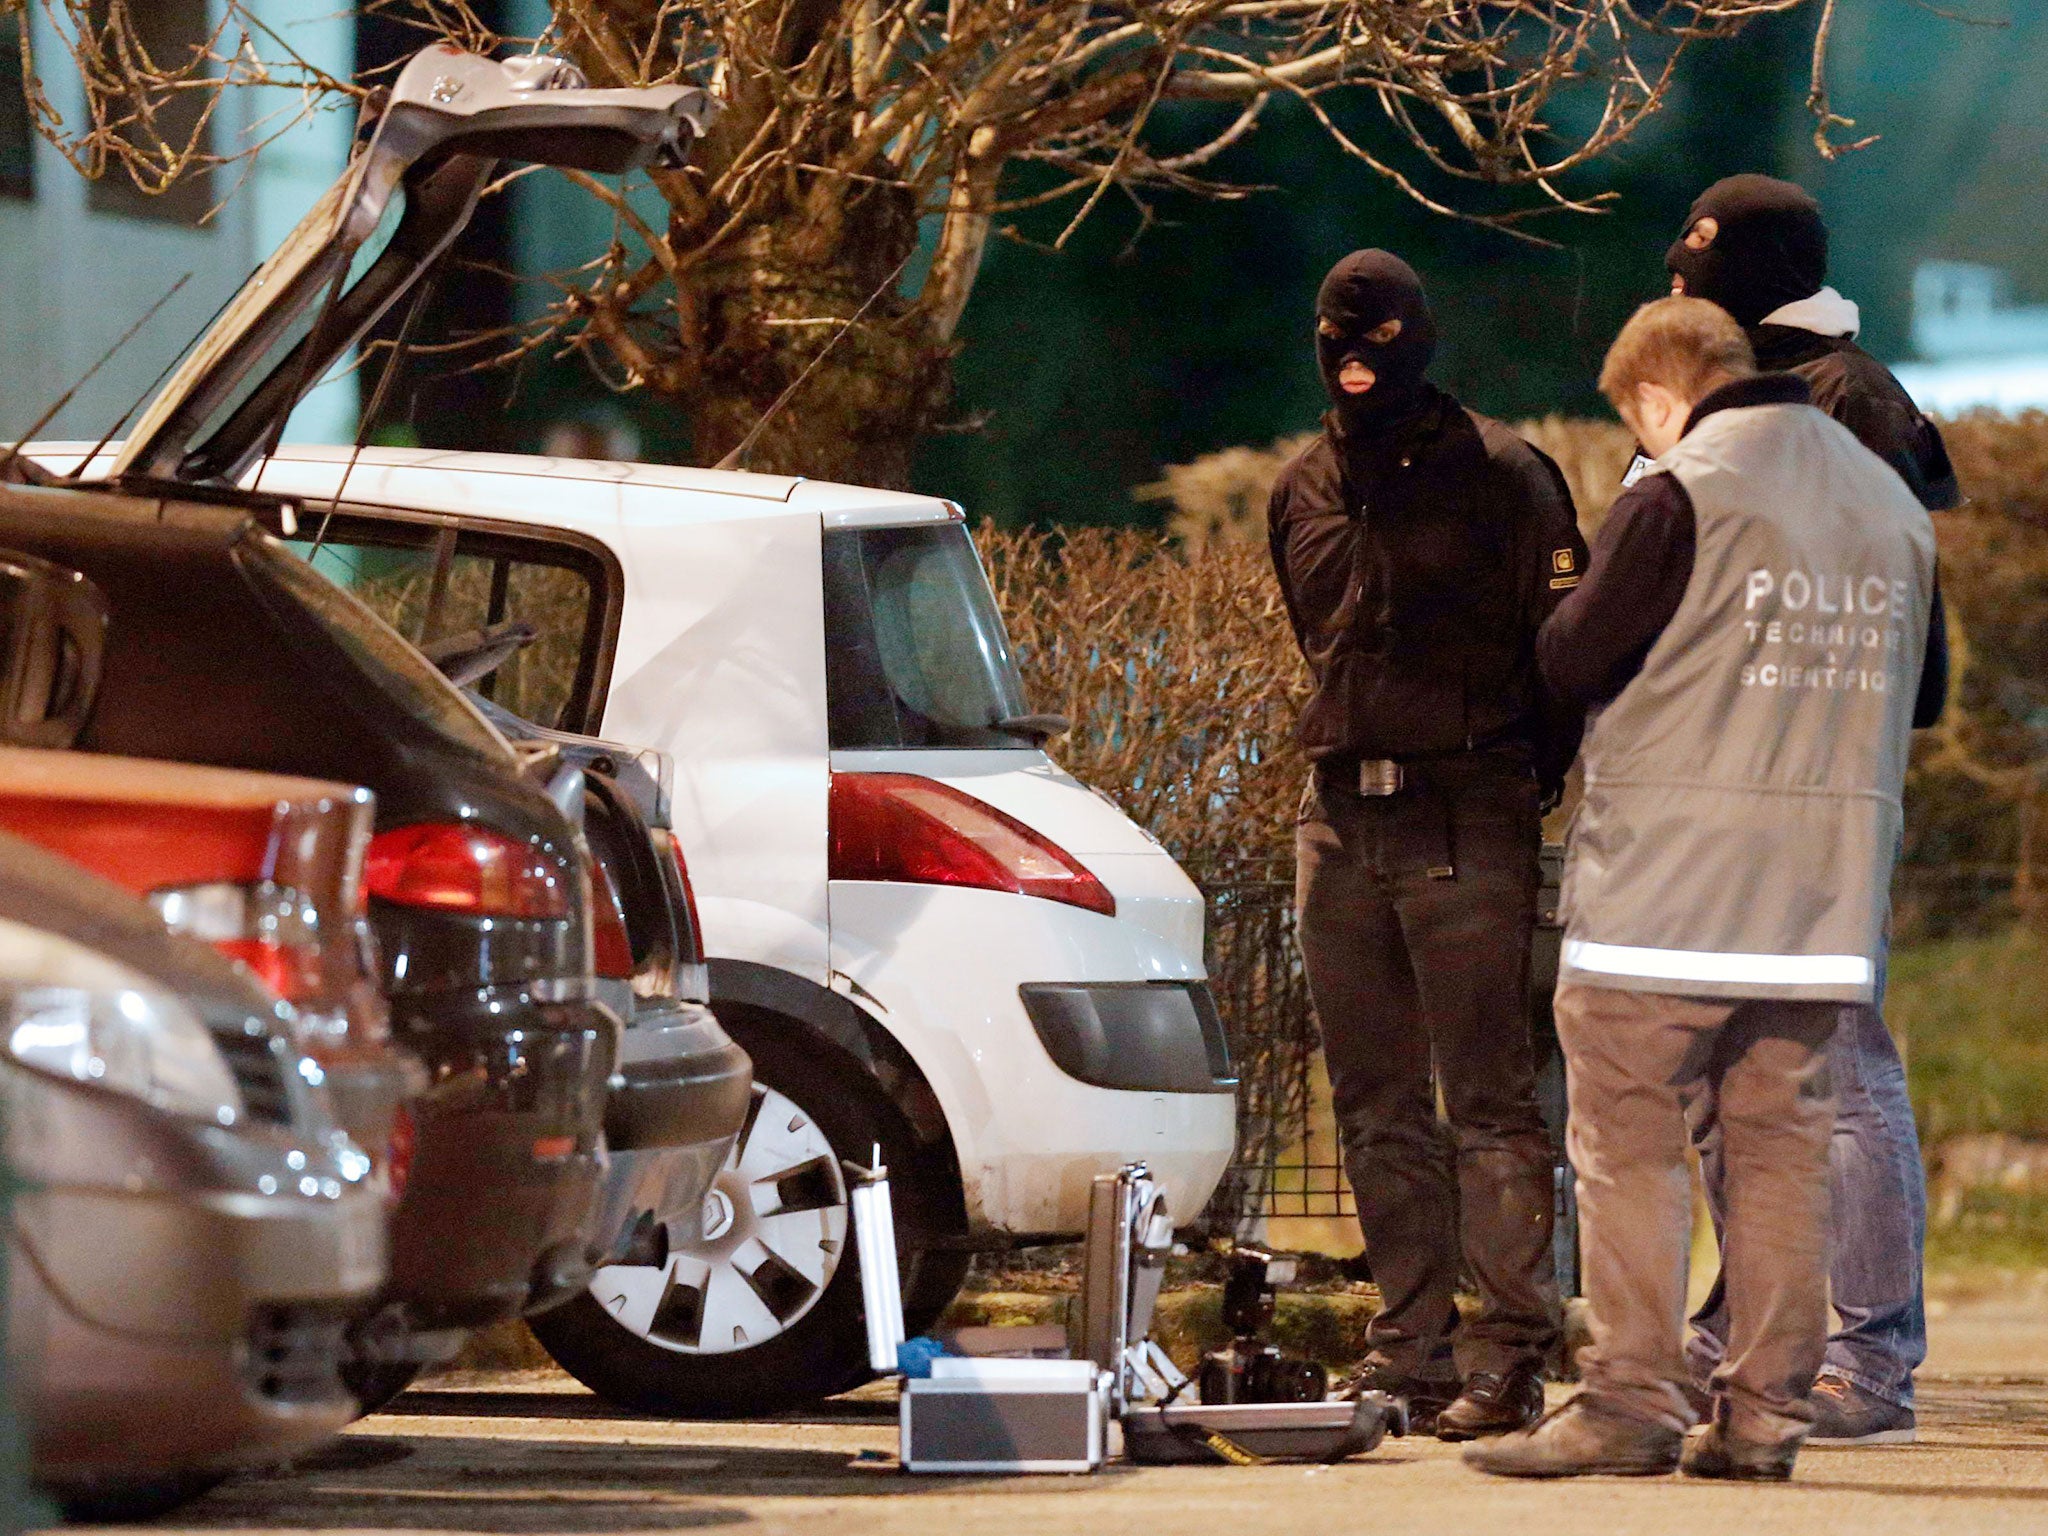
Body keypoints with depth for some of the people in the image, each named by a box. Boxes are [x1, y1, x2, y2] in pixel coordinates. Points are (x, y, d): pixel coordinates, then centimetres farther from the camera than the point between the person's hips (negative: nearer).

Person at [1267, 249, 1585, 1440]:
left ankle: (1509, 1355, -8)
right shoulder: (1305, 491, 15)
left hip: (1467, 820, -6)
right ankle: (1412, 1351, 13)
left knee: (1491, 1100, -8)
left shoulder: (1500, 475, -3)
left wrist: (1527, 791, -6)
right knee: (1378, 1108, 8)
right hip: (1341, 816, 6)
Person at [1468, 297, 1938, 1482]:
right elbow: (1907, 688, 17)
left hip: (1666, 888, -6)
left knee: (1631, 1148, 0)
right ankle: (1766, 1415, 6)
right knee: (1781, 1149, 8)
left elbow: (1568, 660, -7)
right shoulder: (1894, 505, 10)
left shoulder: (1677, 503, -10)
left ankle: (1631, 1405, -4)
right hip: (1828, 890, 6)